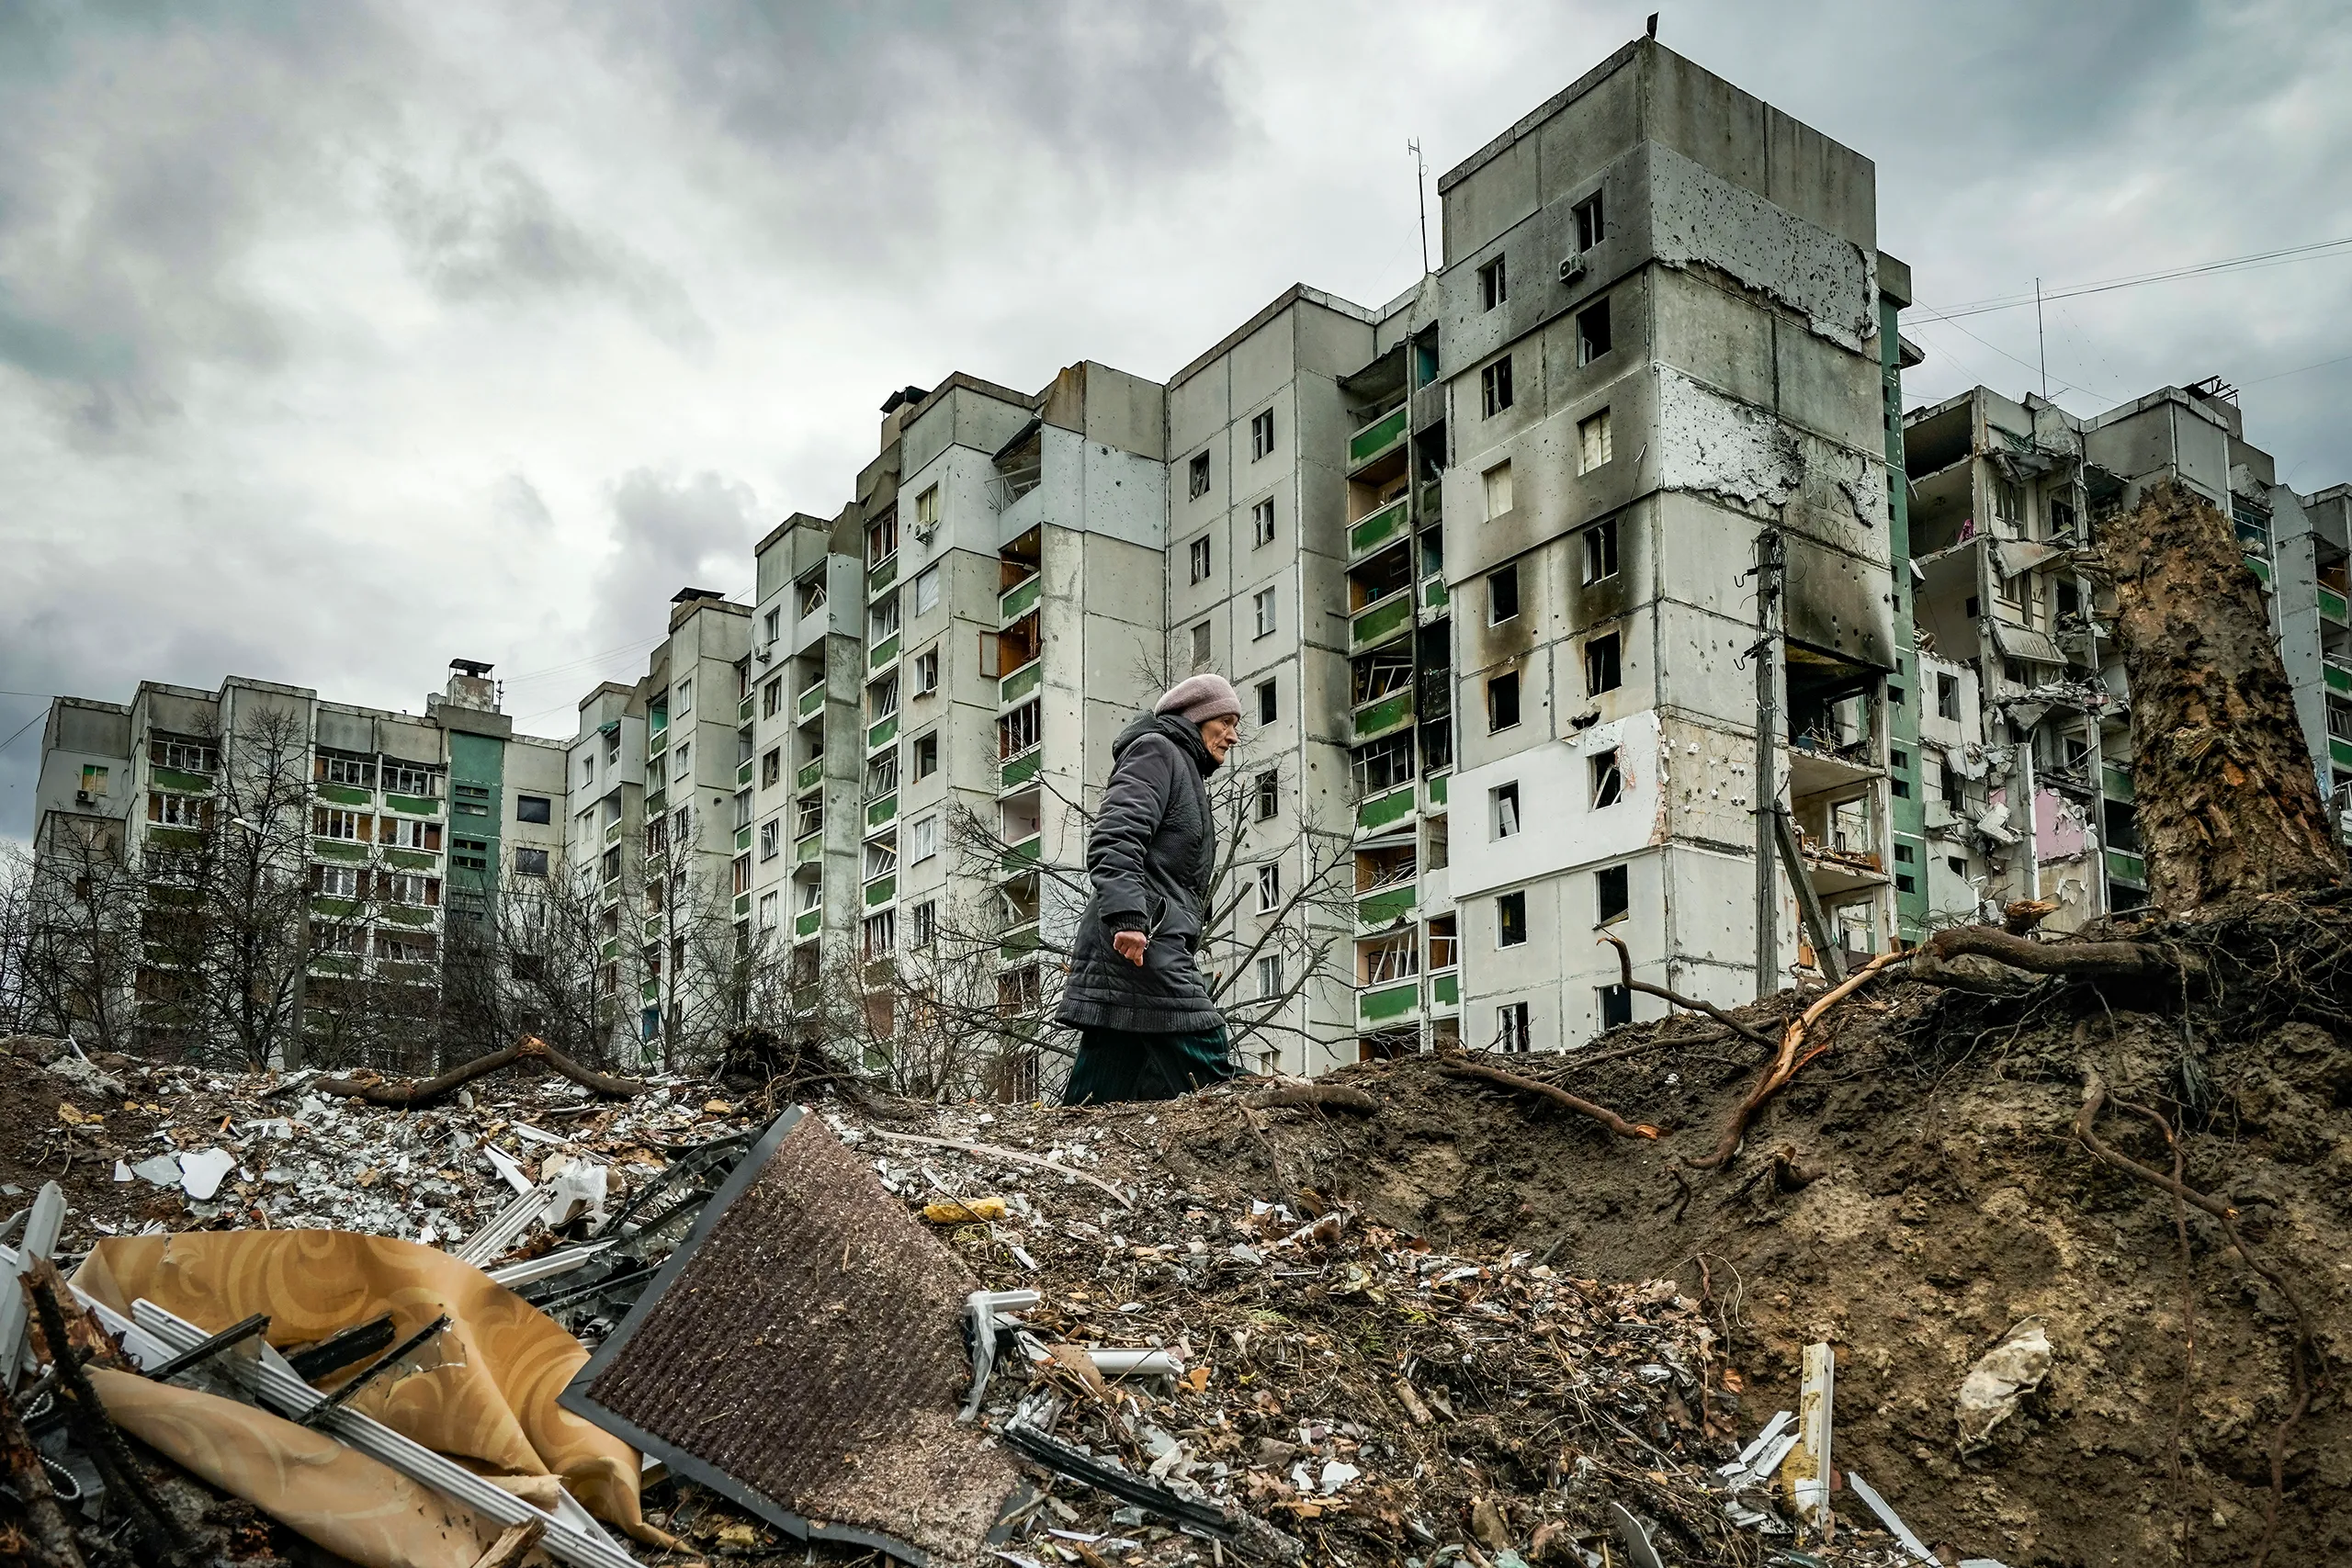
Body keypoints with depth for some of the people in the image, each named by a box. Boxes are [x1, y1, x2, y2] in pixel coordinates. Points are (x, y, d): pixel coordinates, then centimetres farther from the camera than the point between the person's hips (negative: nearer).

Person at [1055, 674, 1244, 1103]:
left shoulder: (1187, 771, 32)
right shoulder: (1156, 751, 1)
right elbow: (1115, 836, -15)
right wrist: (1126, 914, -27)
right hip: (1140, 941, -10)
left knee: (1099, 1100, 4)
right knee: (1205, 1068, -18)